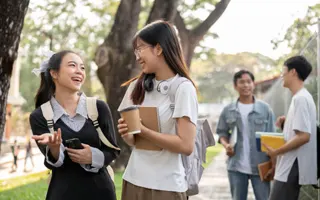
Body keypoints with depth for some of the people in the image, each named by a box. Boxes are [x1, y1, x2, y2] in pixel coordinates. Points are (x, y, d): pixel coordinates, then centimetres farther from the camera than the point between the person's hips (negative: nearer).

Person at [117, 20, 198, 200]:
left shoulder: (183, 88, -11)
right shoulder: (138, 86, 4)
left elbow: (186, 145, -18)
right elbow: (134, 141, 11)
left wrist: (142, 130, -20)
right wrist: (126, 133, -10)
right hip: (133, 180, 5)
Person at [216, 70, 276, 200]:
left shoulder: (265, 109, 0)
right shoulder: (228, 110, 4)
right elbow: (222, 133, 13)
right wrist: (226, 145, -10)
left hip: (260, 166, -2)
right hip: (236, 166, 2)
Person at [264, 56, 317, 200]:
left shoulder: (300, 98, -16)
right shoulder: (302, 97, 15)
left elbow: (304, 136, -24)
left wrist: (276, 151, -16)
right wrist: (286, 123, 10)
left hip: (292, 168, -10)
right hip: (291, 167, 10)